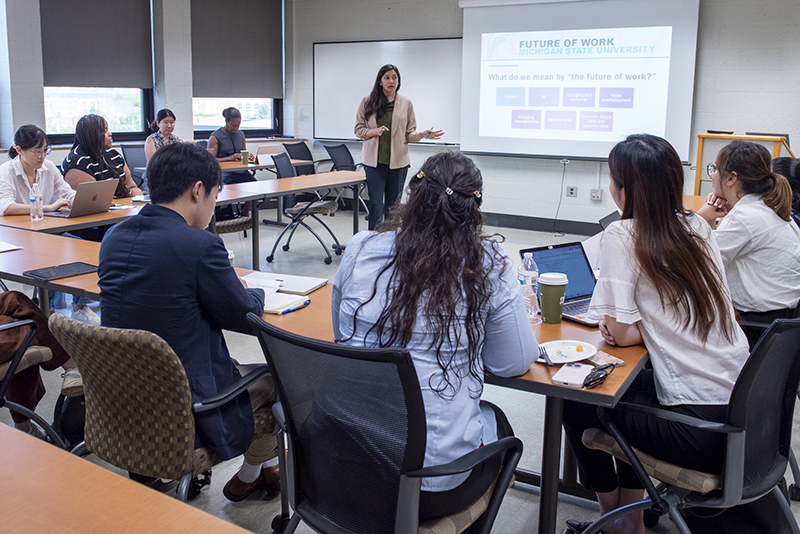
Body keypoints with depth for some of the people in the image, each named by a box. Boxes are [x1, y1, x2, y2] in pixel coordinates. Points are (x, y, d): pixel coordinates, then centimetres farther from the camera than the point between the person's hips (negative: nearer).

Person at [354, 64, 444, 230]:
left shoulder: (406, 104, 7)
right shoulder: (368, 101, 3)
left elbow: (409, 134, 7)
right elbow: (358, 129, 4)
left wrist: (423, 134, -14)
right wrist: (375, 131, -15)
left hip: (398, 160, 2)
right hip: (374, 160, -2)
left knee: (393, 205, 8)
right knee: (376, 205, -7)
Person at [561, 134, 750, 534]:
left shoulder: (623, 235, -14)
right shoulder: (697, 227, 7)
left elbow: (620, 333, -15)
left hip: (702, 430, -8)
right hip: (743, 406, 8)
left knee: (573, 403, 11)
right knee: (627, 388, 28)